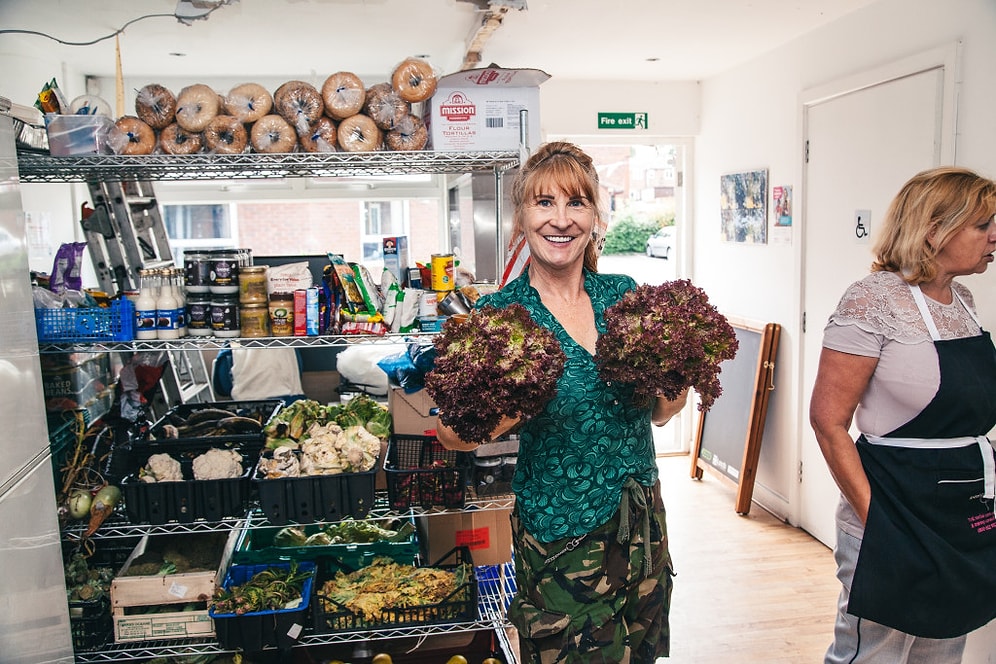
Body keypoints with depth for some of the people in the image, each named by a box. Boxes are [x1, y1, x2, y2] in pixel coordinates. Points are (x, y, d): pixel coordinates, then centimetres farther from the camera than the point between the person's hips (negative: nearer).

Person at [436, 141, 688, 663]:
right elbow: (451, 433, -8)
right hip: (558, 528, -4)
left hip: (642, 516, 5)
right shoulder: (499, 313, -12)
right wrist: (494, 420, -28)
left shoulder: (623, 294, -1)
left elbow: (656, 412, 7)